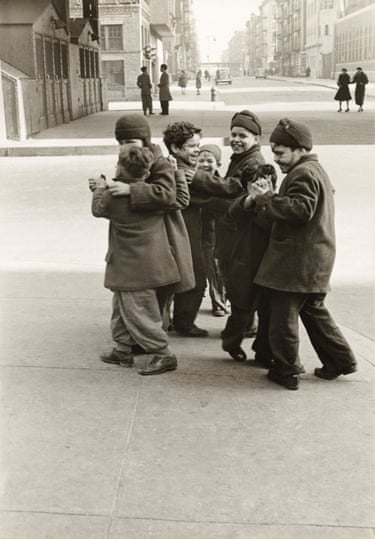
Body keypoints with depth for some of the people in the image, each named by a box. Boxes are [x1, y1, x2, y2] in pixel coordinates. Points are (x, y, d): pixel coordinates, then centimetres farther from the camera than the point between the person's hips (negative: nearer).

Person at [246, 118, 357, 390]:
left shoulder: (302, 173, -14)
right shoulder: (316, 170, 20)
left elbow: (299, 209, -26)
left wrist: (264, 199, -18)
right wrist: (267, 198, 6)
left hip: (298, 261, -11)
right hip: (315, 259, 11)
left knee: (283, 316, -1)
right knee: (314, 311, 20)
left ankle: (286, 371, 8)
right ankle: (340, 360, 24)